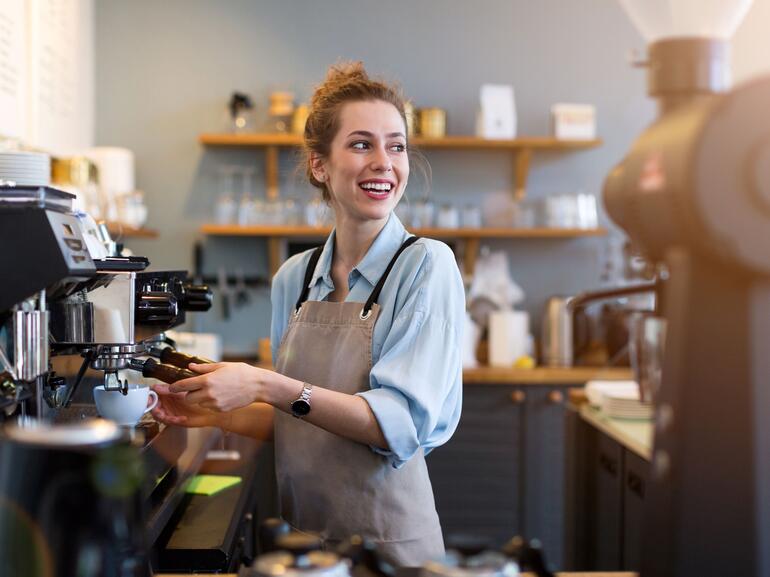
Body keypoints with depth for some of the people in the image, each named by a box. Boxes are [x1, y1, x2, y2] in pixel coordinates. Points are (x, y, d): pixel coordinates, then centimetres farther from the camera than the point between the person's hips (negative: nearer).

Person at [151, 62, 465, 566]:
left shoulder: (426, 265, -12)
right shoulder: (293, 278, 3)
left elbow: (402, 423, -21)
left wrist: (266, 386, -25)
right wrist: (220, 412, -3)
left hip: (389, 542, -5)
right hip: (301, 534, 5)